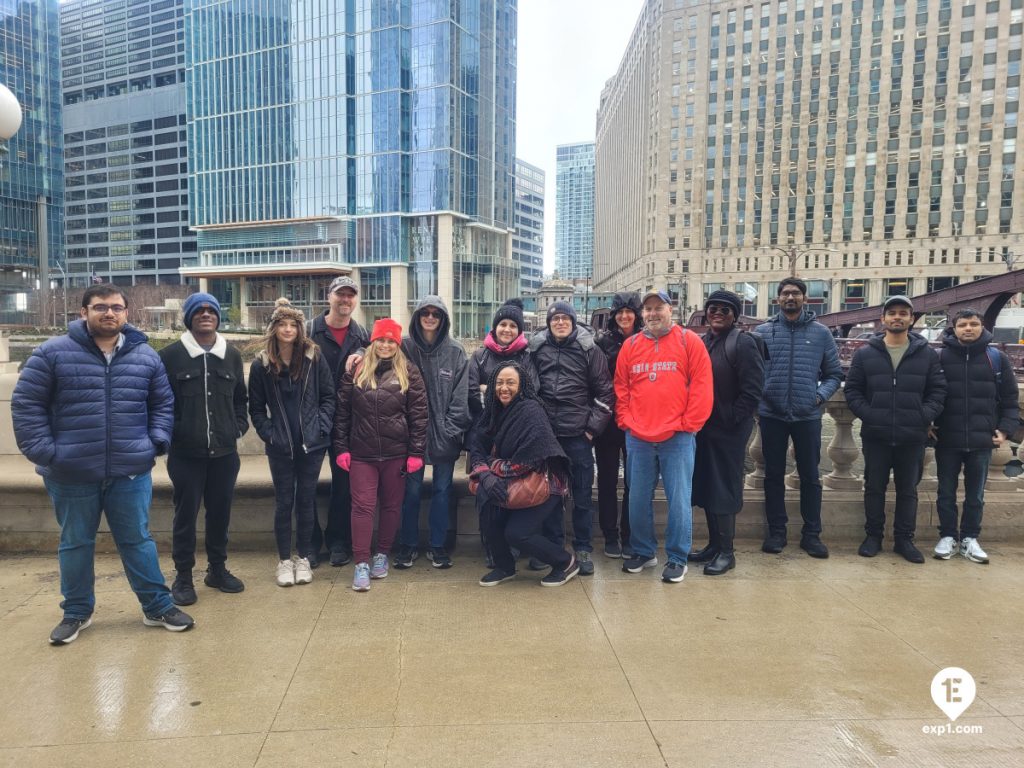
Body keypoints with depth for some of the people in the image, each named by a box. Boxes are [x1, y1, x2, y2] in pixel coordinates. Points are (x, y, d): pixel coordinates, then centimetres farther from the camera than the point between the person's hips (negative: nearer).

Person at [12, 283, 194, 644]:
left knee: (137, 540, 10)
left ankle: (158, 607, 21)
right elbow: (26, 404, -2)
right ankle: (76, 612, 32)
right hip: (71, 473, -1)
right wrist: (42, 451, -9)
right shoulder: (53, 353, -4)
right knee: (75, 543, 15)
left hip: (131, 471, 1)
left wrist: (157, 442, 0)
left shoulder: (146, 356, 4)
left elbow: (163, 403, 12)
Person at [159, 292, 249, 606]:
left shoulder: (231, 355, 8)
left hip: (225, 452, 4)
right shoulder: (170, 355, -5)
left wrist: (239, 426, 5)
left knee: (220, 512, 13)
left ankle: (217, 569, 28)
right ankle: (183, 577, 19)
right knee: (186, 514, 5)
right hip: (185, 453, -3)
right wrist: (168, 433, -5)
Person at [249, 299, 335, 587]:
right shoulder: (261, 364, -1)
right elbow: (256, 406, 4)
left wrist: (322, 427, -7)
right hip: (280, 447, 0)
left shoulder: (314, 357, -2)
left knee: (306, 501, 9)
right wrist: (267, 433, -5)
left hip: (311, 444, 0)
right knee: (284, 502, 8)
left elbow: (328, 396, 1)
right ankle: (285, 560, 20)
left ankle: (303, 558, 22)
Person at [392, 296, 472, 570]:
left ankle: (438, 545, 22)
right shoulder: (404, 347, 0)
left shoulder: (455, 352, -1)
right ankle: (409, 545, 22)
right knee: (411, 489, 7)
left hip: (444, 434, 0)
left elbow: (460, 396, -3)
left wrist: (451, 429, -9)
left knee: (442, 489, 9)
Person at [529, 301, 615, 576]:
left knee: (583, 493, 5)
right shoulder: (537, 348, 6)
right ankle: (553, 544, 23)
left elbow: (605, 391, 0)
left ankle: (583, 548, 17)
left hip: (578, 433, -2)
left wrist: (594, 426, -5)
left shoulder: (589, 349, 0)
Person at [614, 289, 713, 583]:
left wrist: (688, 424, -8)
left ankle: (677, 558, 17)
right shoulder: (630, 345, 9)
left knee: (678, 500, 3)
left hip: (677, 437, -3)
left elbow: (702, 387, -4)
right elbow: (621, 388, 12)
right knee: (638, 499, 11)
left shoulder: (689, 341, -1)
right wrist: (626, 421, 2)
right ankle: (643, 552, 27)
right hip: (638, 438, 4)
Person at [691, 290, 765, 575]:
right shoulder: (701, 343, 12)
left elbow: (752, 391, -14)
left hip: (729, 431, -7)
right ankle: (713, 544, 26)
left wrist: (730, 419, -16)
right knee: (706, 487, 13)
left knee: (724, 490, 0)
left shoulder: (743, 343, -8)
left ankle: (726, 552, 11)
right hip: (702, 428, 7)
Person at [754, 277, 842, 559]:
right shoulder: (762, 332, 2)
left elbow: (834, 374, 7)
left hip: (808, 416, 0)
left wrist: (820, 395, -8)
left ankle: (811, 534, 21)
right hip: (771, 416, 0)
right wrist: (756, 402, -9)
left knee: (810, 477, 8)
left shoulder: (821, 333, 4)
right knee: (774, 476, 9)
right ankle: (776, 531, 22)